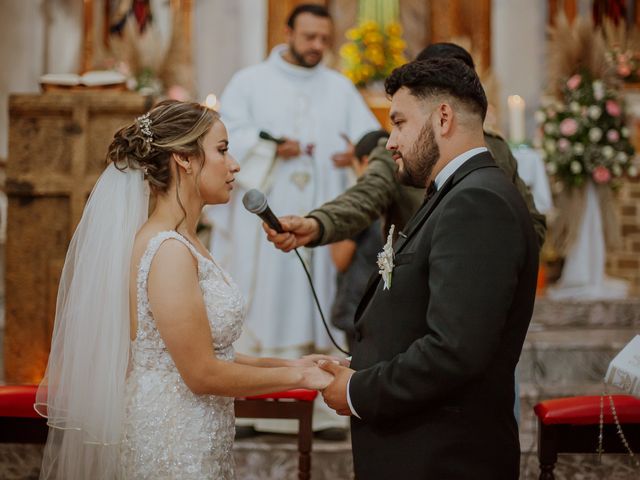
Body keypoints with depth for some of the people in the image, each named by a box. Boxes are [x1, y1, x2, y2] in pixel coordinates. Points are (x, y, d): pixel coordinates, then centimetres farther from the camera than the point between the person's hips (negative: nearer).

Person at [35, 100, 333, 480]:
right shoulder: (168, 250, -20)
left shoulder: (185, 242, 8)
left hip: (198, 442, 9)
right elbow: (202, 374, -19)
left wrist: (285, 364, 6)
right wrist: (296, 377, -10)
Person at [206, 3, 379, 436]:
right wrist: (274, 148, -21)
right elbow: (230, 137, -5)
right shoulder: (250, 83, 7)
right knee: (264, 307, -5)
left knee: (320, 310, 0)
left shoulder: (341, 88, 15)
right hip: (265, 220, -2)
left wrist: (360, 152, -16)